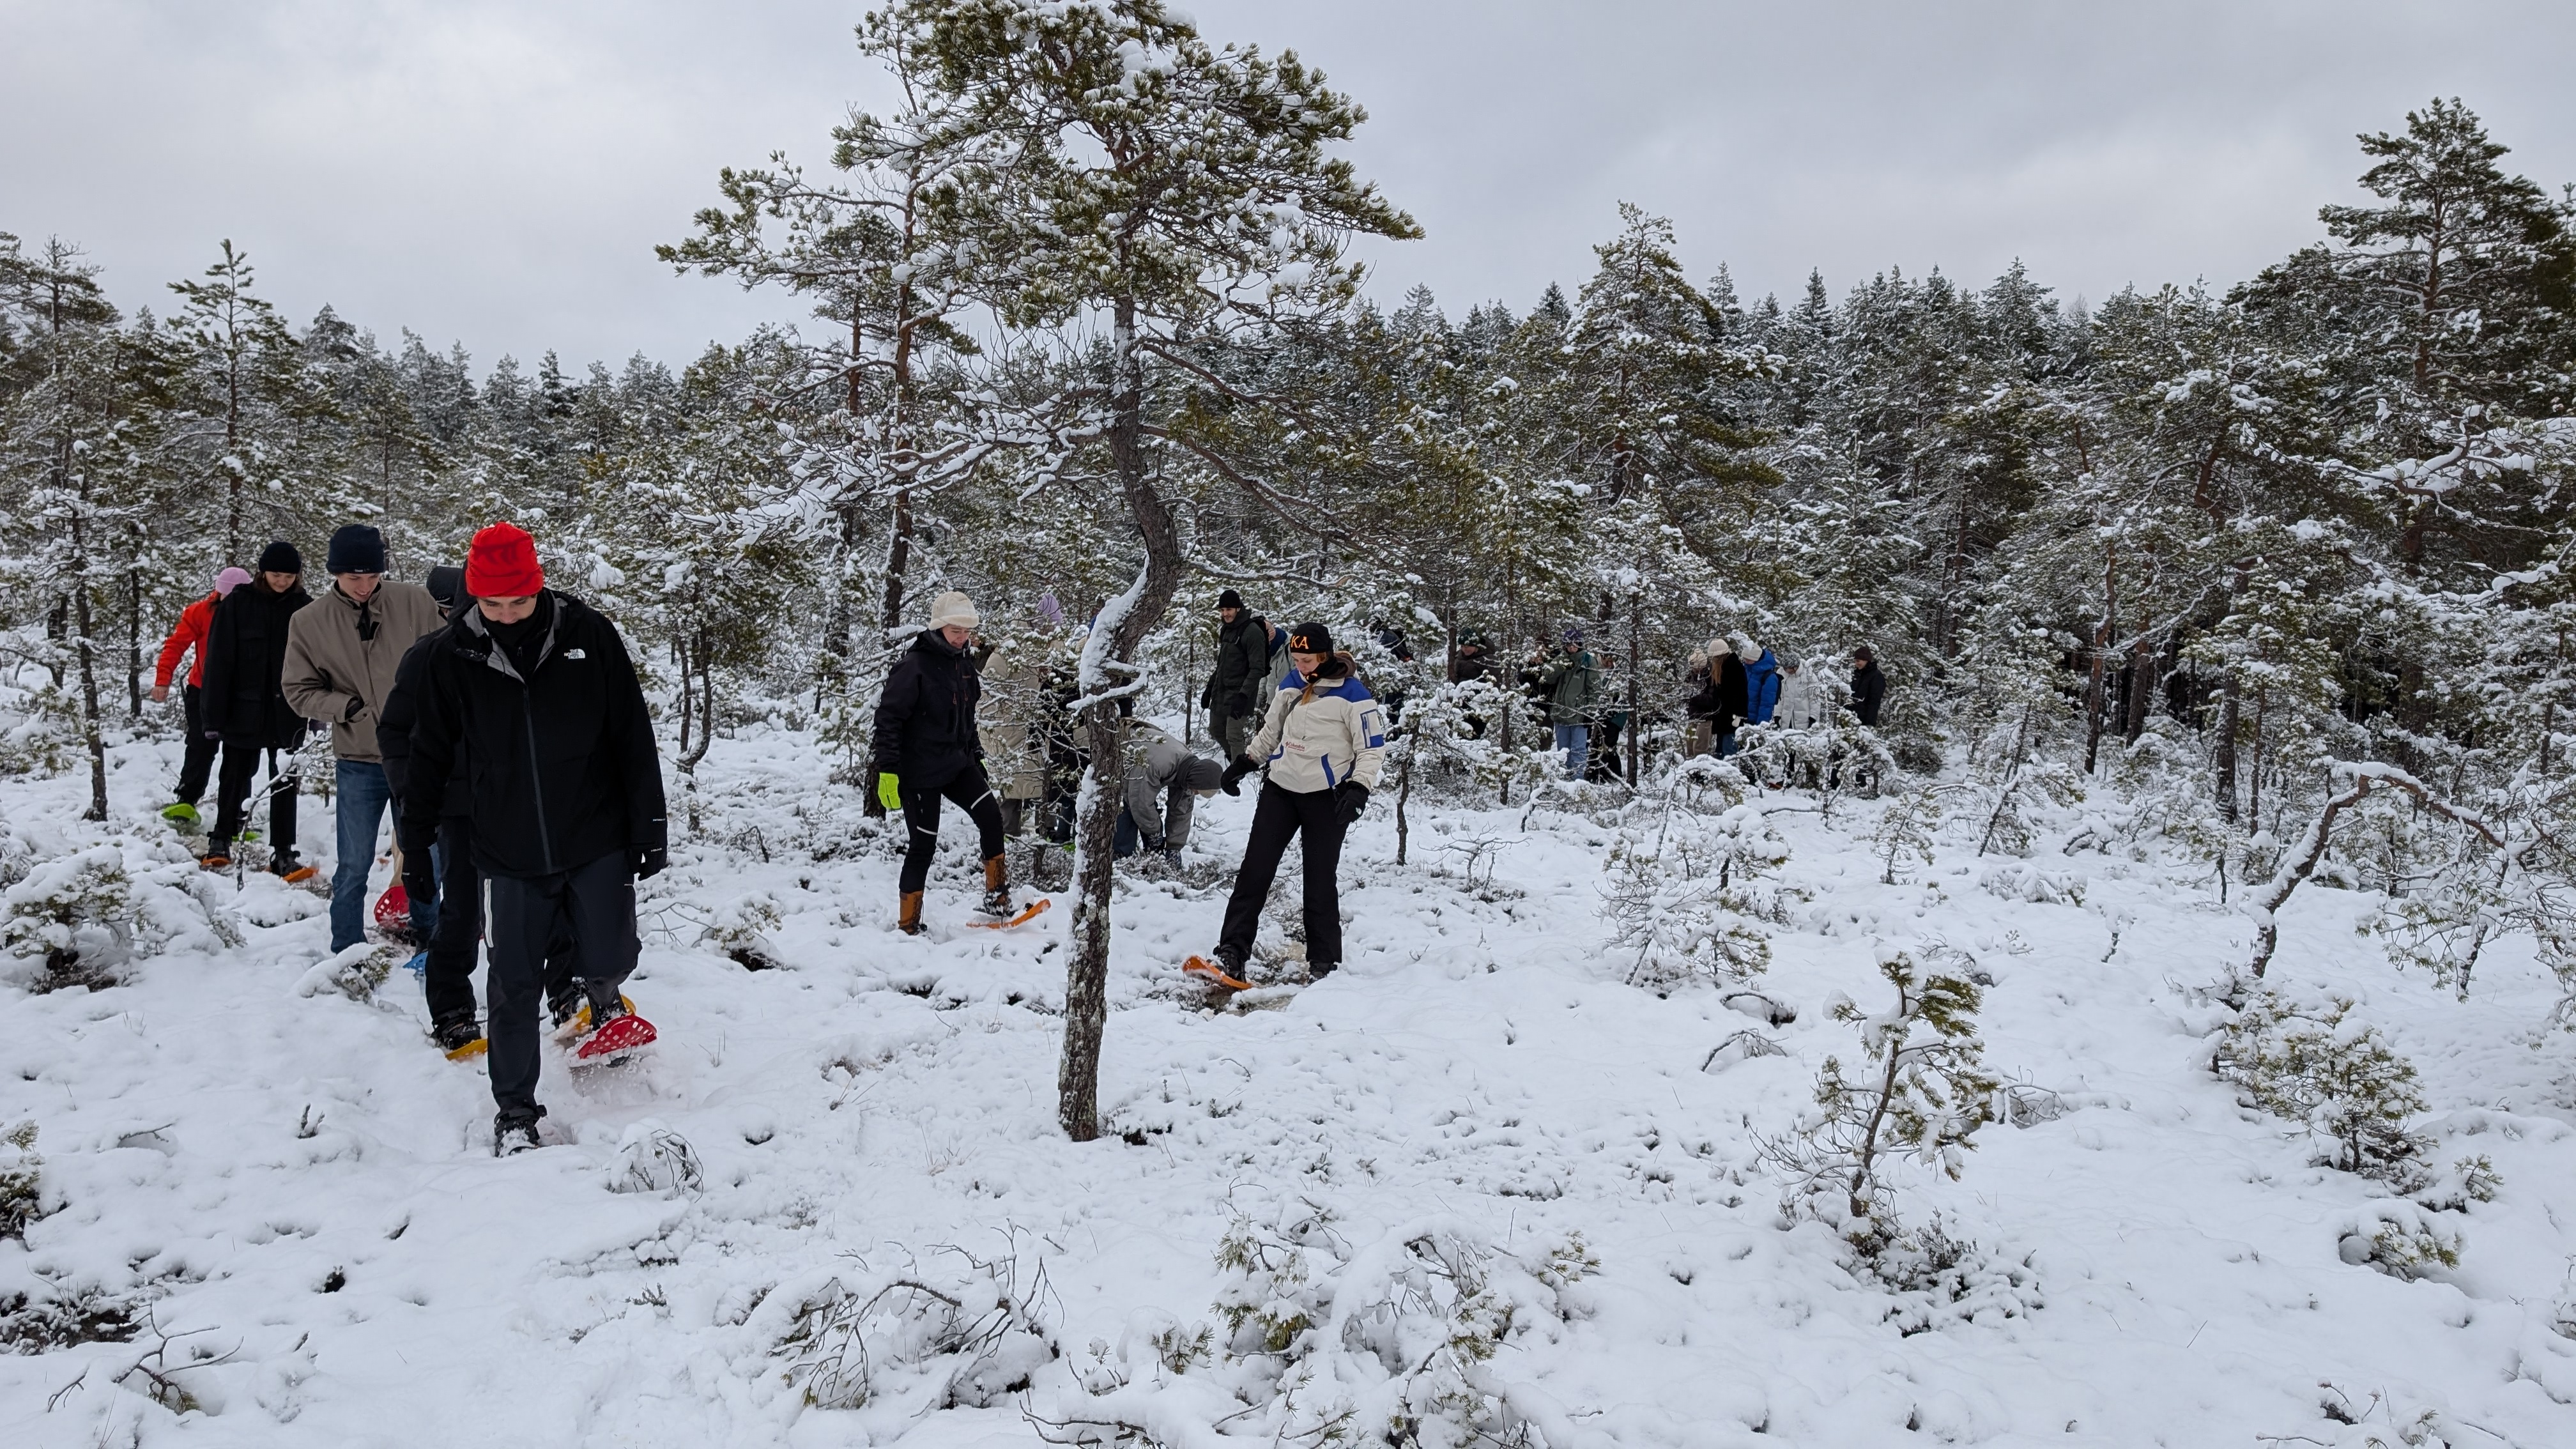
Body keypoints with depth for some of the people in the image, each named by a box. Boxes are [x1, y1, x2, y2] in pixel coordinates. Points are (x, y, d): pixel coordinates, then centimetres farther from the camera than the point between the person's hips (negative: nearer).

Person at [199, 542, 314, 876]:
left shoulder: (305, 608, 1)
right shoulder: (238, 603, -4)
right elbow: (219, 660, -4)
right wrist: (214, 714, -8)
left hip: (287, 712, 1)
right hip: (244, 710, -1)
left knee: (285, 783, 4)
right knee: (236, 777, 10)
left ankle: (283, 854, 9)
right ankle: (221, 842, 25)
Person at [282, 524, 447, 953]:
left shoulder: (415, 602, -5)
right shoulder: (309, 623, -4)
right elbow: (299, 691, 0)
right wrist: (349, 706, -16)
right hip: (359, 763, -1)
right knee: (354, 865, 5)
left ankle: (427, 931, 35)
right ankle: (347, 951, 19)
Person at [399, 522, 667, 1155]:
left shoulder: (589, 635, -7)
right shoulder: (452, 655, -4)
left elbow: (633, 736, -2)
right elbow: (431, 752, 8)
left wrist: (650, 825, -3)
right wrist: (415, 839, 11)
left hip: (597, 841, -1)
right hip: (510, 855, 1)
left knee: (610, 959, 2)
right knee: (513, 988, 5)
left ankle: (591, 997, 39)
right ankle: (515, 1113, 21)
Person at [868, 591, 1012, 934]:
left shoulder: (963, 666, 9)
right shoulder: (915, 665, -15)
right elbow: (889, 716, -17)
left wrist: (975, 757, 22)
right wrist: (887, 769, -21)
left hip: (956, 762, 7)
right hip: (919, 770, -7)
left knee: (991, 815, -11)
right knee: (924, 844, -3)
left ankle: (997, 900, -3)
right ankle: (907, 925, 10)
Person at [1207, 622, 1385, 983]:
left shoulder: (1352, 694, -12)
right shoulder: (1290, 685, 5)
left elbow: (1373, 747, -10)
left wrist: (1359, 789, -21)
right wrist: (1244, 764, 17)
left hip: (1326, 797, -5)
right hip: (1280, 788, 5)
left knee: (1320, 879, 0)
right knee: (1255, 869, -1)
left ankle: (1323, 961, 12)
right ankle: (1232, 952, 0)